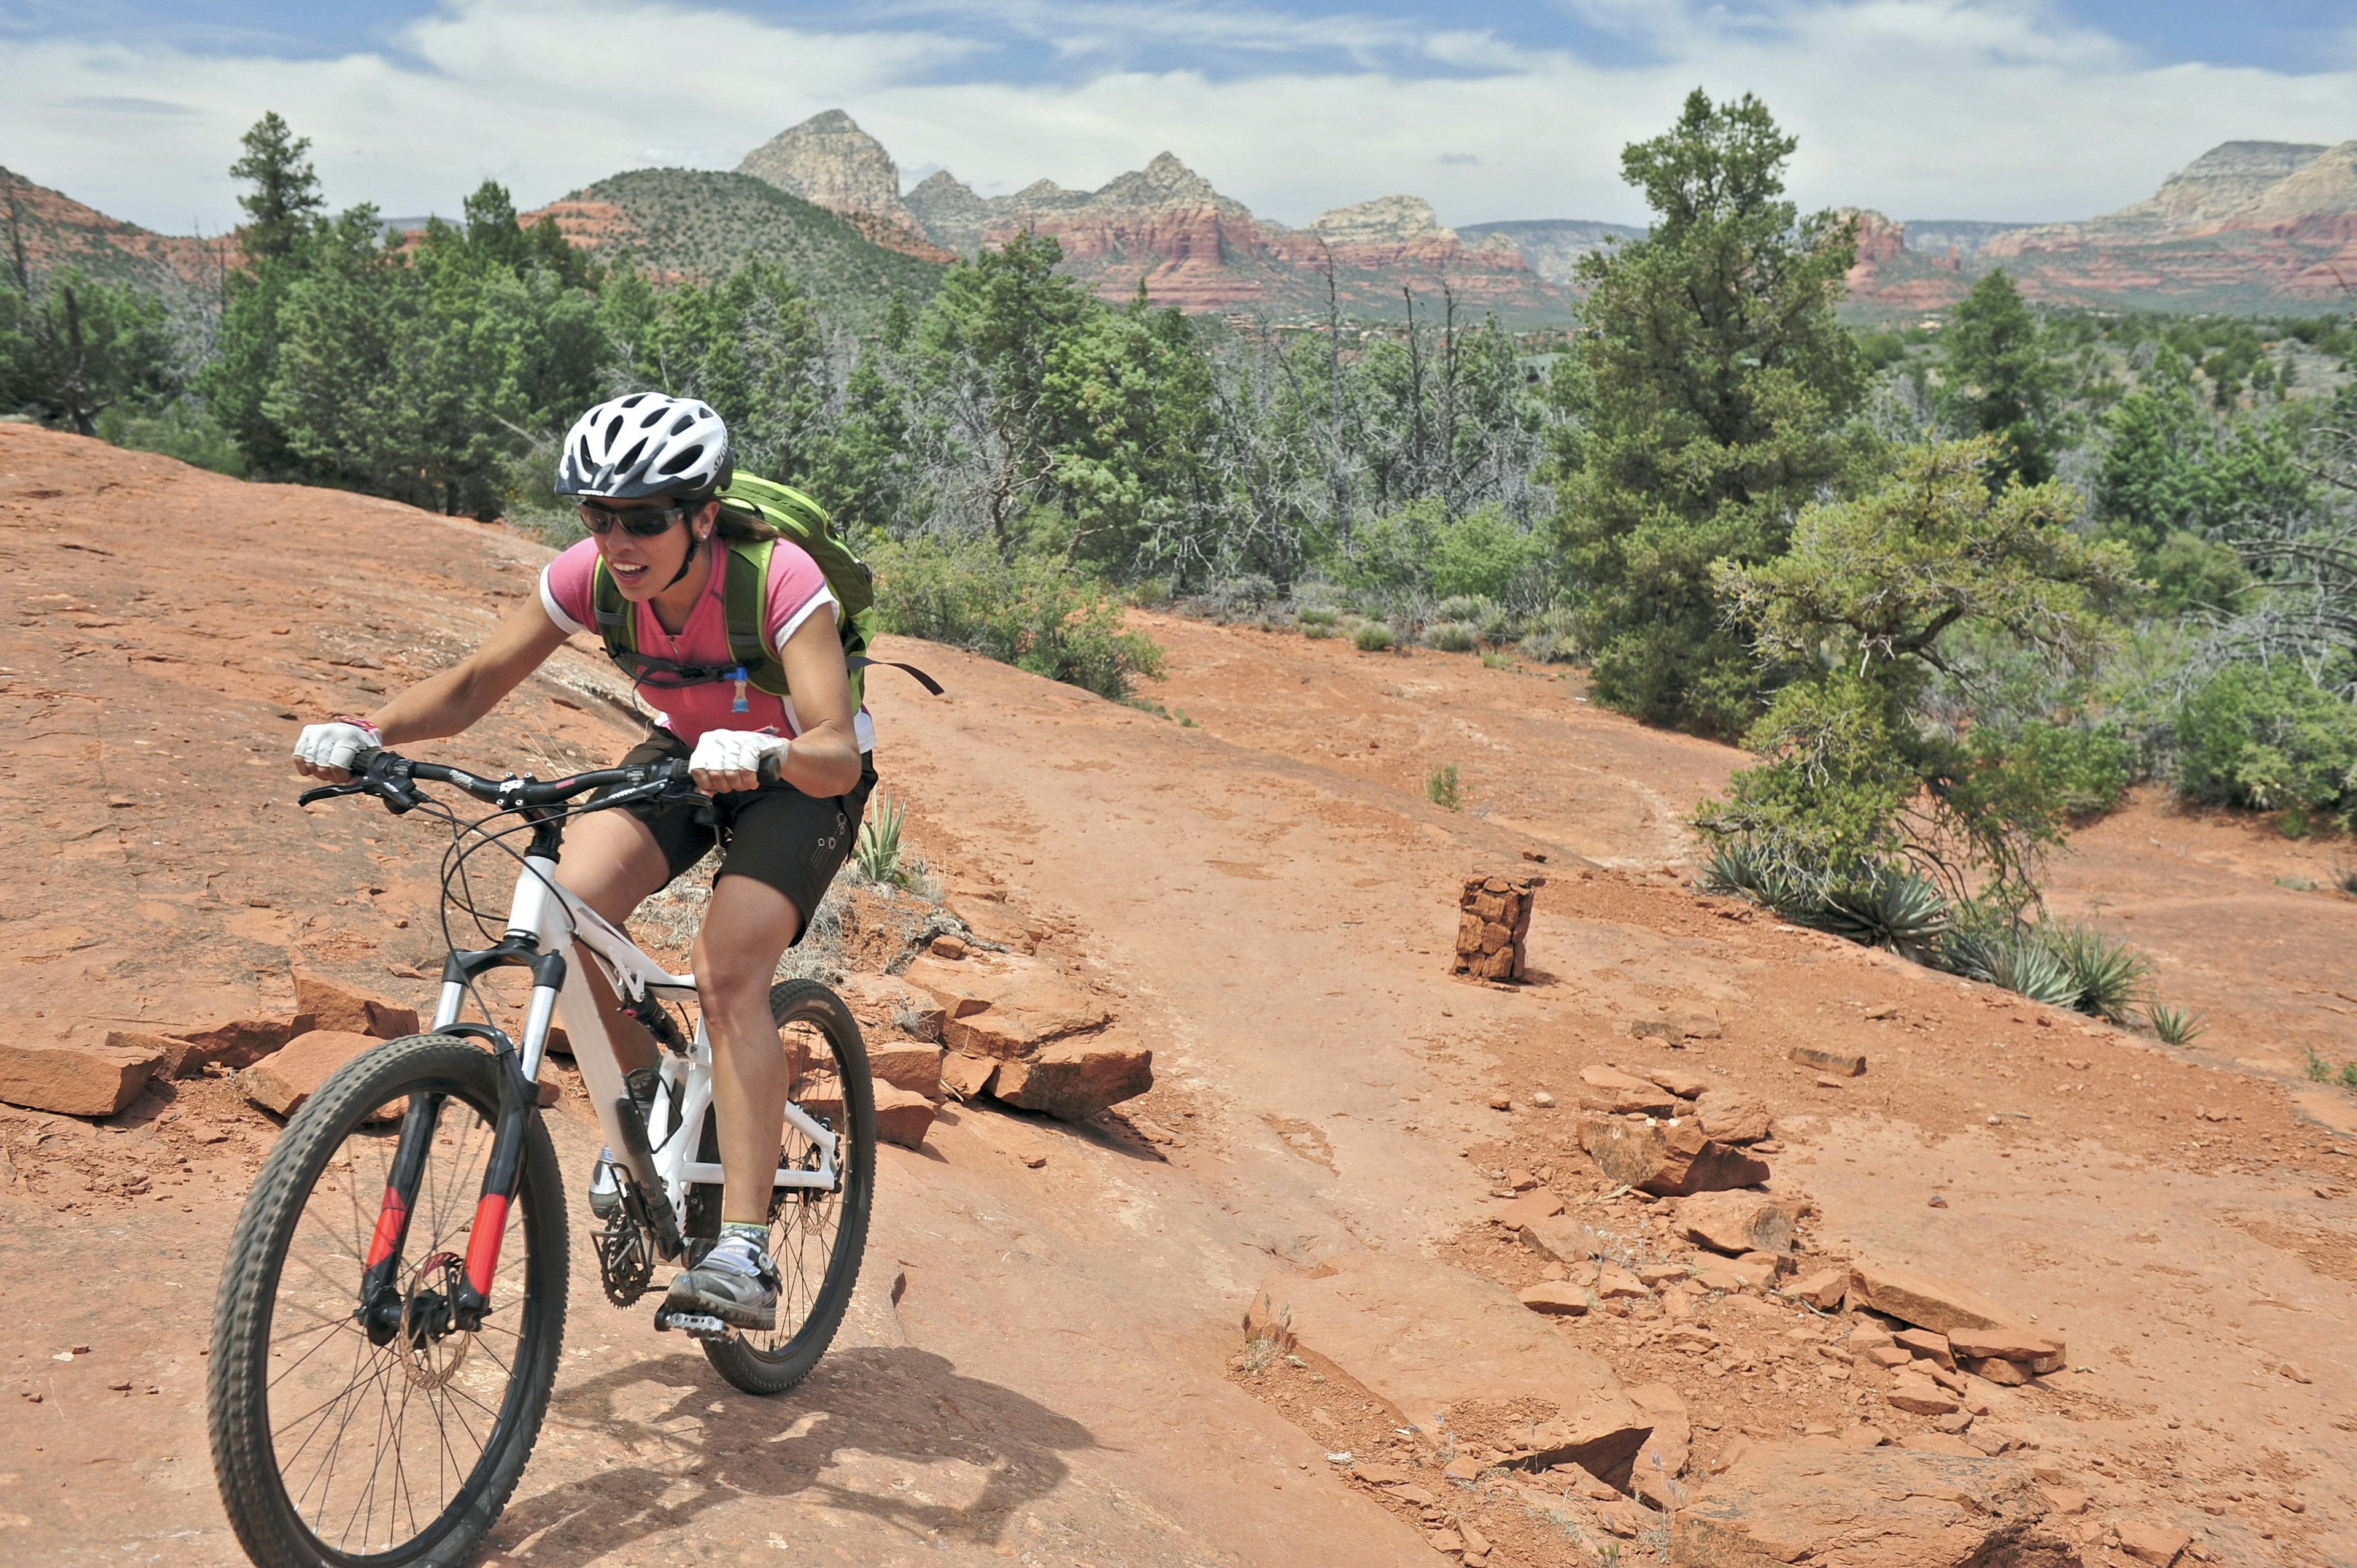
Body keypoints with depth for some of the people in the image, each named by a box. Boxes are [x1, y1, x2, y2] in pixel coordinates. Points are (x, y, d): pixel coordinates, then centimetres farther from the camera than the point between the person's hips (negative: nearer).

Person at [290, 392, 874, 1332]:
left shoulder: (780, 580, -33)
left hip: (798, 780, -4)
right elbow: (472, 689, -13)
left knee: (728, 970, -27)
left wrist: (764, 753, -63)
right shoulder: (589, 576, -20)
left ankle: (745, 1253, -23)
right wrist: (366, 732, -31)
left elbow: (838, 754, -41)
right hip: (684, 754, 5)